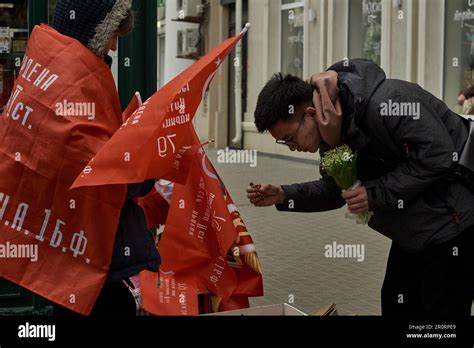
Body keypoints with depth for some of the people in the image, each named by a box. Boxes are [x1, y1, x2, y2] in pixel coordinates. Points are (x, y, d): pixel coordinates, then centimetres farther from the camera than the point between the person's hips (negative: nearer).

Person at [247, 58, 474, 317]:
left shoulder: (381, 103, -29)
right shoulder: (331, 133, 0)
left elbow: (438, 156, -29)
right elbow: (337, 190, 10)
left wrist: (376, 194, -26)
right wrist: (282, 196, -4)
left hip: (452, 217, -9)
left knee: (441, 309, -5)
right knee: (396, 303, 13)